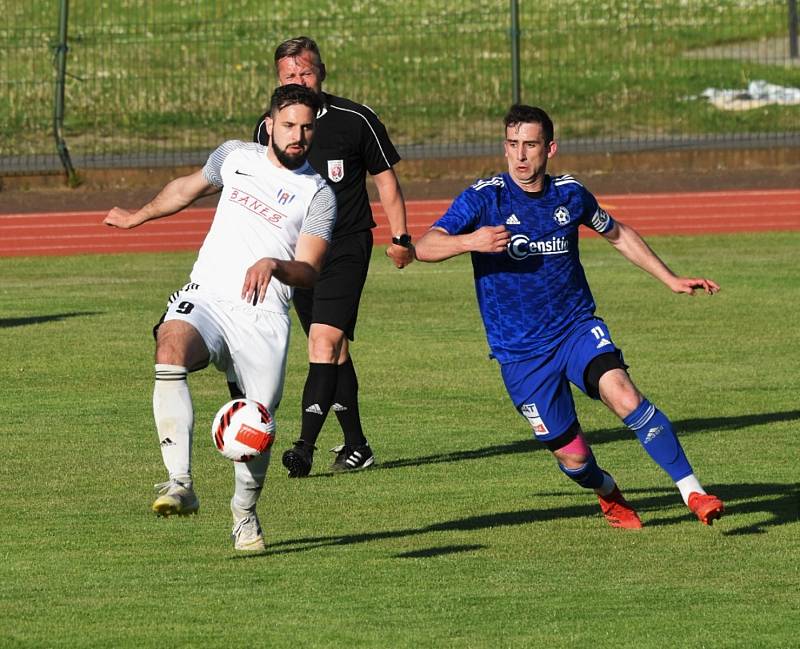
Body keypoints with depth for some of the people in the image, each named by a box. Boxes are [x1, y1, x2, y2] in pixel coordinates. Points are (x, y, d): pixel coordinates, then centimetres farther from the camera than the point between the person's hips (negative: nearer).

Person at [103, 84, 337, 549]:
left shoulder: (319, 195, 4)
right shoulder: (235, 156, 13)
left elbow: (310, 271, -5)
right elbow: (189, 187, 33)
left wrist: (273, 265, -26)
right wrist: (138, 216, 45)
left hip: (263, 314, -1)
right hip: (206, 298, 1)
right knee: (171, 347, -32)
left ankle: (245, 513, 28)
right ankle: (181, 484, -40)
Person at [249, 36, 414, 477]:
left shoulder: (355, 121, -6)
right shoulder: (267, 128, 4)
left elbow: (385, 178, 5)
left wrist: (400, 237, -1)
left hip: (347, 246, -4)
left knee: (325, 339, -17)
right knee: (333, 350, 9)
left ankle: (305, 447, -23)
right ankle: (355, 446, 17)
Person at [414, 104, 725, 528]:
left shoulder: (570, 195, 1)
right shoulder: (483, 198, -9)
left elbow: (619, 235, 20)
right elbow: (425, 248, -19)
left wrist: (671, 280, 17)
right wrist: (470, 241, -38)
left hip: (577, 328, 1)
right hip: (520, 351, -1)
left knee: (623, 396, -27)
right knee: (571, 454, 0)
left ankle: (692, 491, -20)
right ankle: (607, 493, 36)